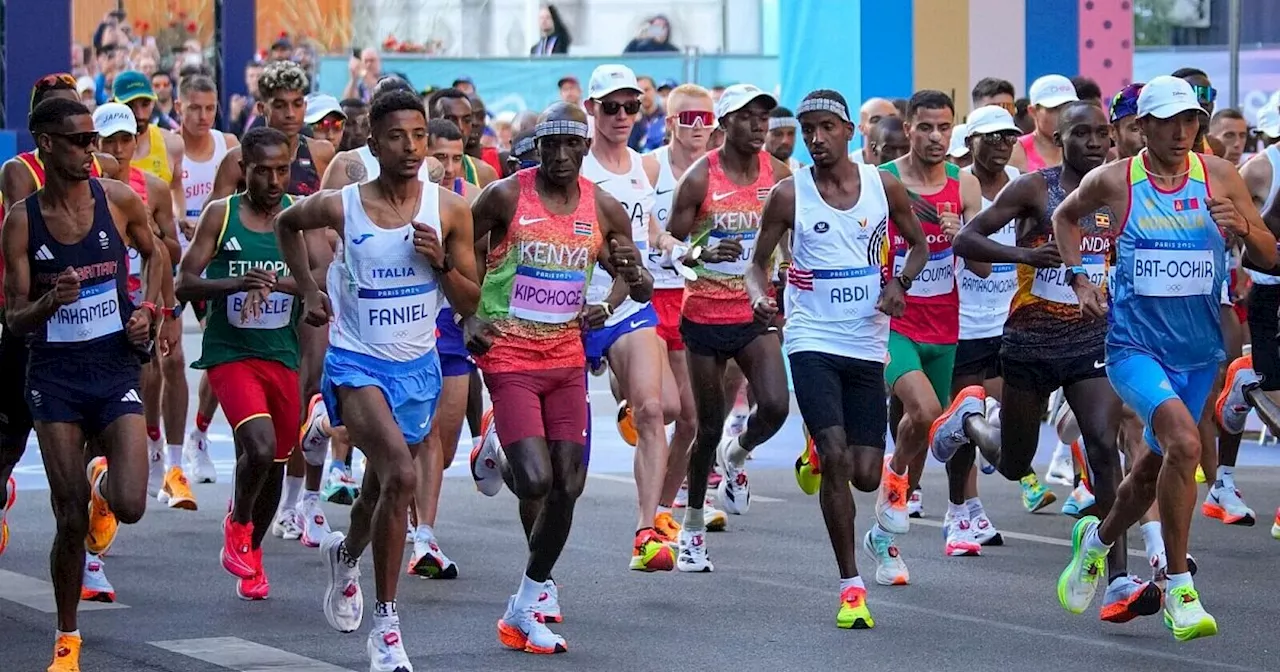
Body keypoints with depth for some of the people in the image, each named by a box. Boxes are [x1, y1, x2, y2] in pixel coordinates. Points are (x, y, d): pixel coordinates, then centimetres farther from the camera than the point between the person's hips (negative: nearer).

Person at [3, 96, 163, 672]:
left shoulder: (118, 200, -3)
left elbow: (155, 254, 18)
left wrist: (148, 310, 1)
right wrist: (50, 302, -24)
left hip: (115, 365, 1)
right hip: (55, 372, -1)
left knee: (130, 506, -15)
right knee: (71, 521, -1)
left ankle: (104, 486, 24)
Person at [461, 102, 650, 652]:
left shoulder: (604, 210, 3)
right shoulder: (506, 196, -8)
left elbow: (642, 291, 11)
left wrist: (632, 271, -12)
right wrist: (467, 317, -10)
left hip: (567, 358, 4)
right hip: (510, 356, -4)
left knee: (569, 483, 1)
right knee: (536, 480, -21)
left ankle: (524, 607, 13)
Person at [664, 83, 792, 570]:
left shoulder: (778, 174, 2)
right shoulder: (700, 178, -9)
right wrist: (701, 255, -28)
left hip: (755, 315, 3)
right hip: (705, 315, -2)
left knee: (775, 406, -19)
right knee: (708, 424, 4)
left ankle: (736, 455, 16)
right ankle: (692, 528, 21)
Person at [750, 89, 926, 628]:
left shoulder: (883, 186, 2)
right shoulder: (789, 194, -3)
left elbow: (918, 243, 16)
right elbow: (758, 263, 5)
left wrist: (898, 283, -4)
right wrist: (760, 295, -18)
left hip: (868, 346, 3)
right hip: (813, 344, -3)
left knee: (866, 475, 1)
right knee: (837, 461, -16)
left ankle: (818, 458, 39)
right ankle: (851, 586, -6)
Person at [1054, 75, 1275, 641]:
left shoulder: (1219, 176, -2)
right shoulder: (1113, 181, -5)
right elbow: (1064, 217, 16)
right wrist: (1079, 280, 4)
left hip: (1199, 350, 4)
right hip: (1134, 344, -4)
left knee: (1159, 463, 17)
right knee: (1184, 441, -27)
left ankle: (1098, 539, 49)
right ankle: (1179, 589, -18)